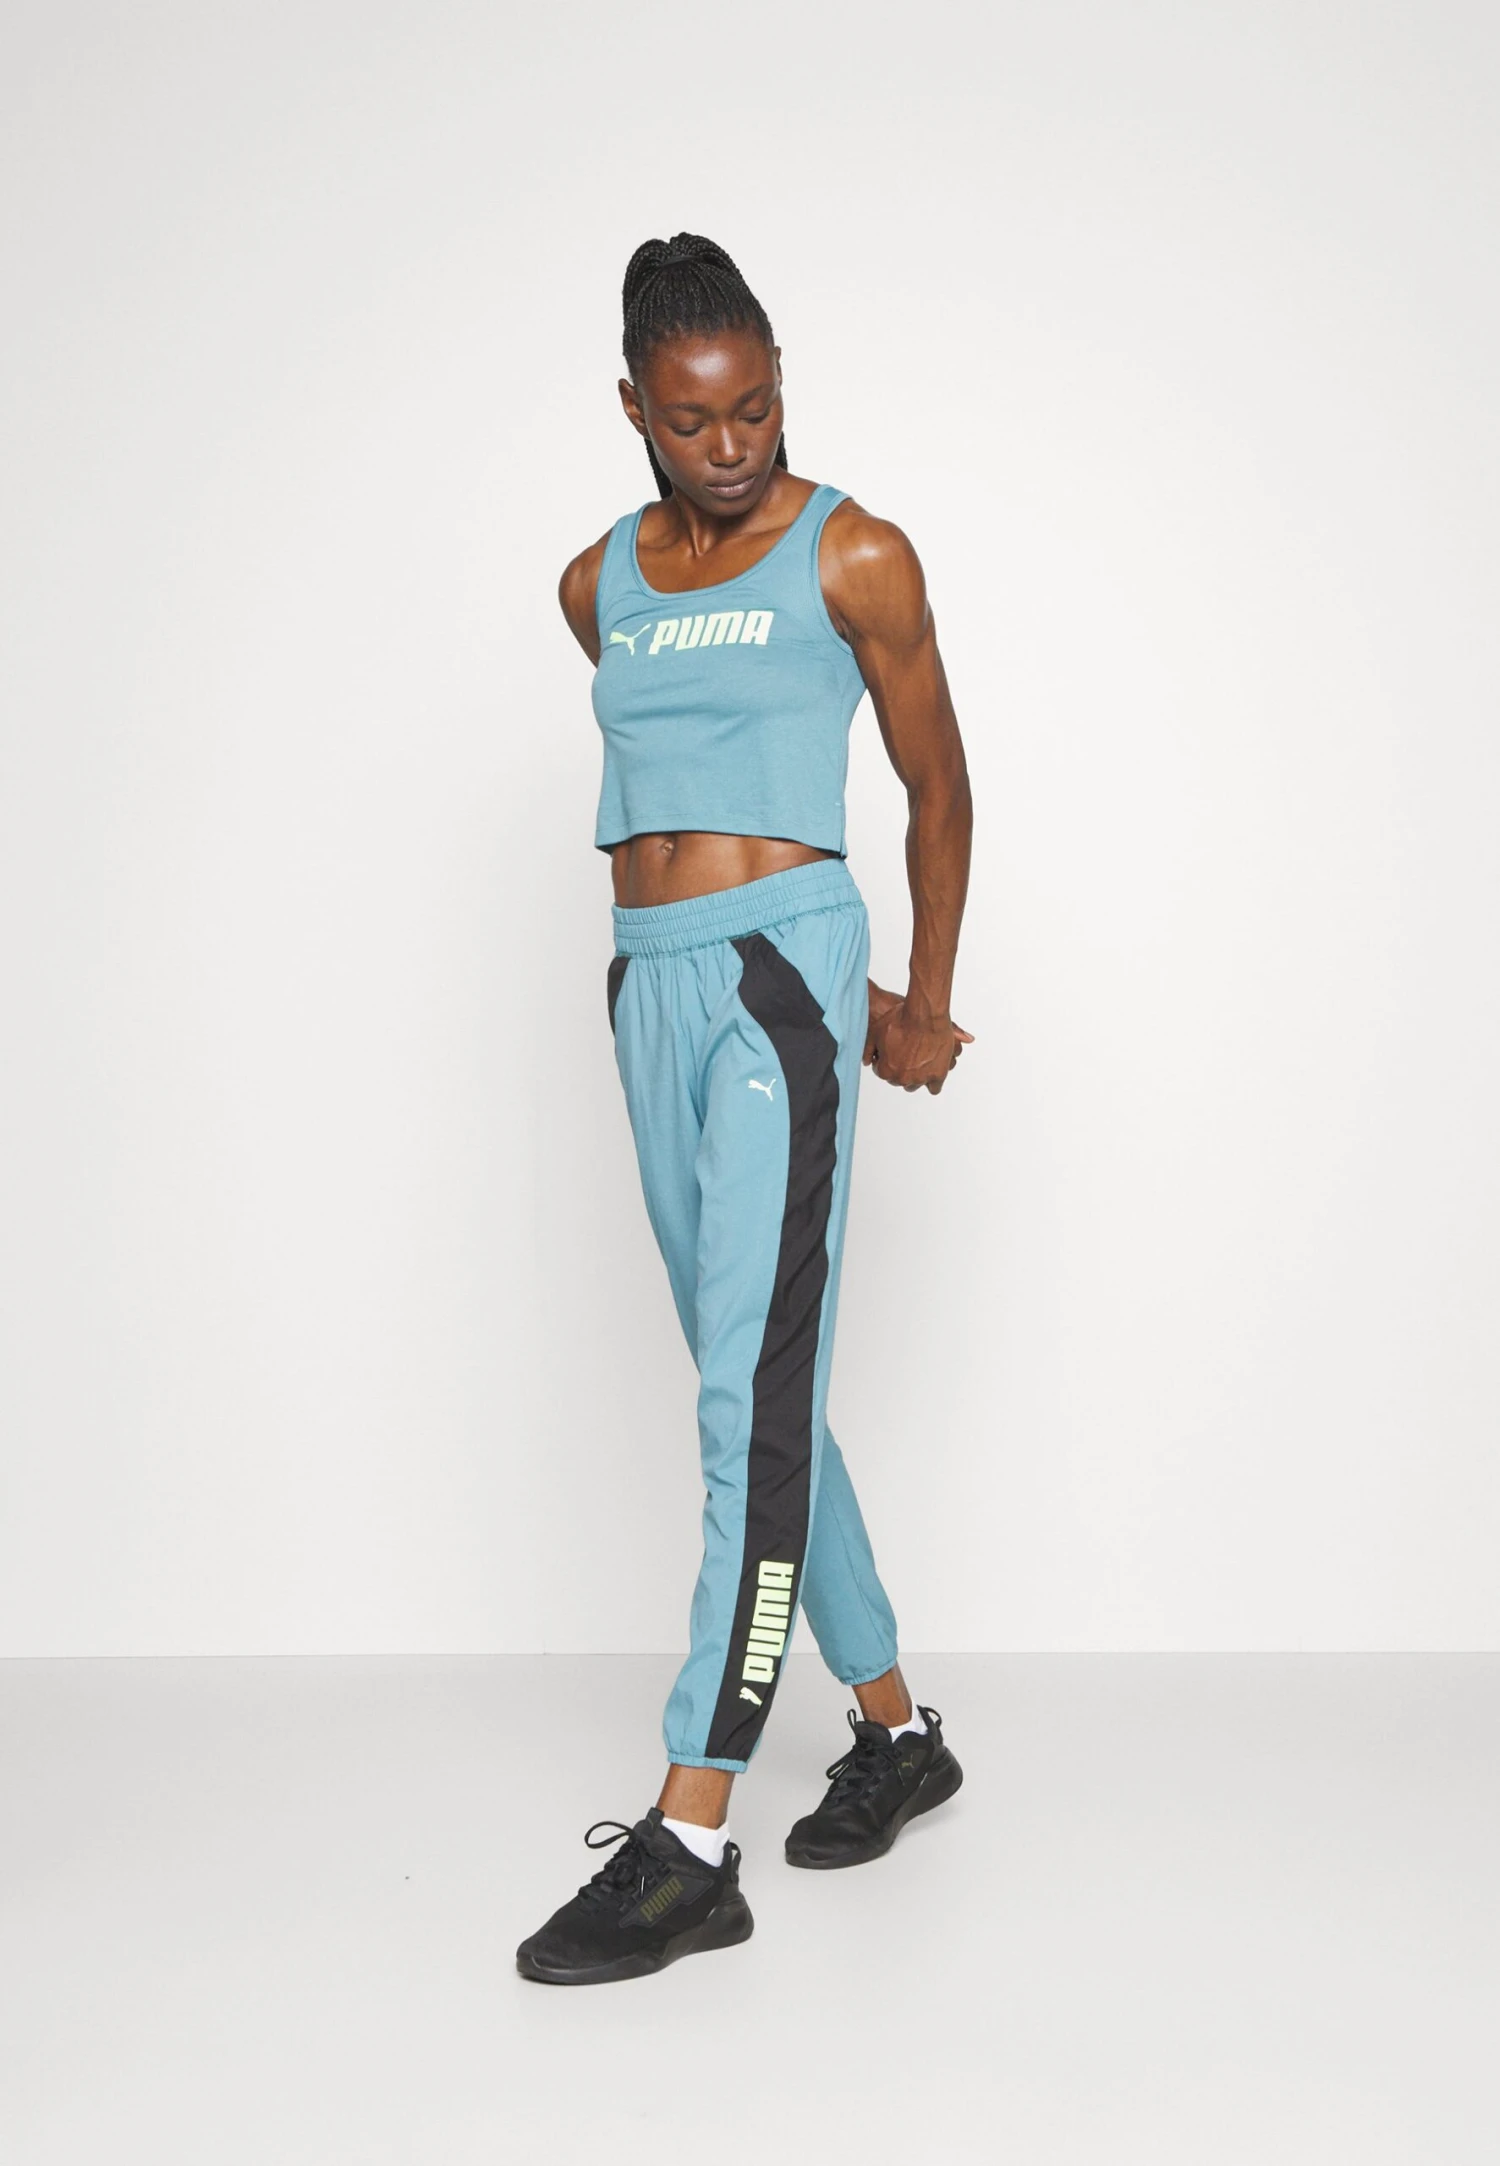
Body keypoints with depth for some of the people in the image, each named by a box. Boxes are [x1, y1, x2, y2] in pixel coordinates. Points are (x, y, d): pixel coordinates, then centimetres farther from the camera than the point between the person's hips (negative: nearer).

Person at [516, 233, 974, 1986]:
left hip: (780, 967, -6)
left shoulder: (854, 558, 0)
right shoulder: (600, 587, 15)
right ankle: (896, 1728, 24)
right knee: (755, 1391, 10)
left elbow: (937, 790, 8)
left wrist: (917, 1004, 13)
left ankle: (690, 1842, -10)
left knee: (753, 1396, -12)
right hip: (653, 987, 7)